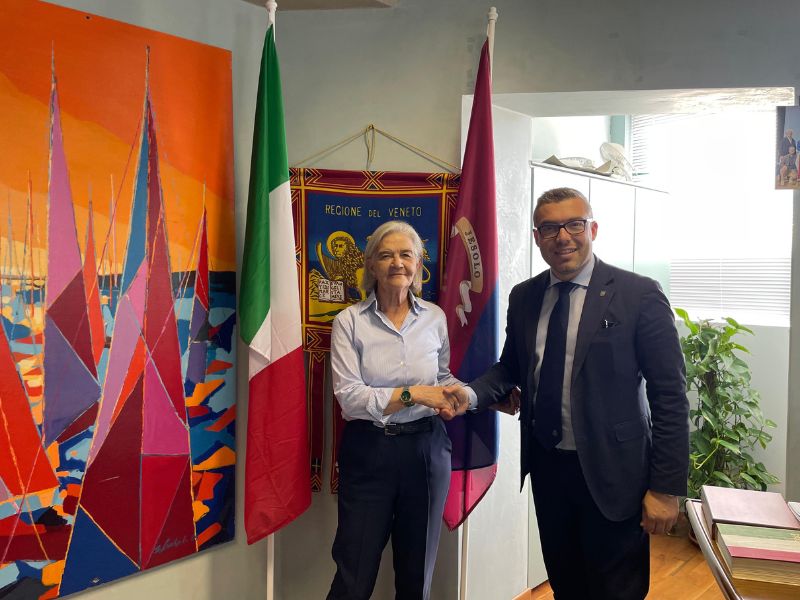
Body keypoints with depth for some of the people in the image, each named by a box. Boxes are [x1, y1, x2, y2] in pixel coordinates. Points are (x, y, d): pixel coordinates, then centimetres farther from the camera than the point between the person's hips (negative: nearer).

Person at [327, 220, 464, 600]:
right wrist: (411, 394, -21)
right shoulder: (349, 322, -7)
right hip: (369, 451, -3)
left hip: (426, 448, 3)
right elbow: (348, 396, -14)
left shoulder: (435, 318, 3)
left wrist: (453, 394, -3)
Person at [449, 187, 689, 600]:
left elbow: (670, 396, -11)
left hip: (611, 472, -4)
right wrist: (472, 394, -8)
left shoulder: (639, 295, -12)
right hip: (546, 465, 5)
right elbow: (510, 367, 14)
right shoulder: (523, 297, 4)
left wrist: (667, 488, -13)